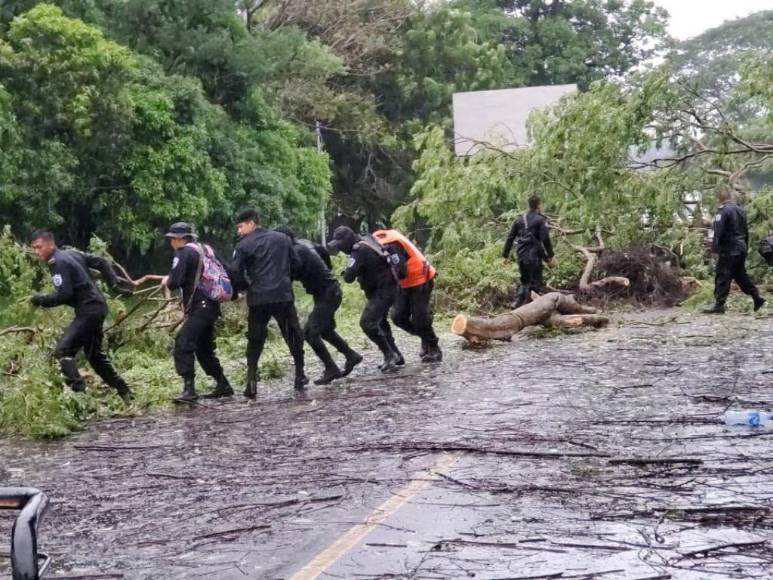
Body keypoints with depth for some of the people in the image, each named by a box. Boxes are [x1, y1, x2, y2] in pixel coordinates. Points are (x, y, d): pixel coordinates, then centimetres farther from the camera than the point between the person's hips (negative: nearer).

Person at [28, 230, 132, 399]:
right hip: (96, 307, 10)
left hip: (88, 310, -10)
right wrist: (116, 285, 15)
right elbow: (102, 263, 18)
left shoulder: (57, 262, -13)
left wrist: (41, 300, -8)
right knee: (95, 354, 22)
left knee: (62, 352, -14)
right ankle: (124, 392, 28)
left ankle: (78, 393, -24)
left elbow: (64, 295, -21)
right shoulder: (72, 253, 15)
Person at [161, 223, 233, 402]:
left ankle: (189, 389, -24)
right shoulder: (206, 249, 17)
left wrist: (166, 281, 7)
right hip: (211, 306, 9)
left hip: (199, 307, -9)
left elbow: (174, 282, -14)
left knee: (183, 344, -15)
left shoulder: (184, 253, -7)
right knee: (204, 348, 19)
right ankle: (223, 386, 22)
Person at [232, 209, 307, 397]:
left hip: (258, 299, -2)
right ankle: (300, 376, 18)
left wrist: (247, 286, 12)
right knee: (293, 337, 15)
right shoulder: (282, 239, 9)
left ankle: (252, 382, 0)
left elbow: (236, 273, -6)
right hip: (283, 296, 2)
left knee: (255, 341, 8)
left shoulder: (244, 245, -2)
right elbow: (296, 264, 9)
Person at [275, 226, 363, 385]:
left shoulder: (298, 251, -22)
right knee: (325, 329, 24)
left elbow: (292, 274, -28)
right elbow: (323, 250, 23)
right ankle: (351, 356, 32)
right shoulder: (304, 243, 7)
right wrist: (327, 269, 35)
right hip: (330, 291, 10)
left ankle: (331, 370, -4)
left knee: (311, 333, -9)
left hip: (327, 294, -10)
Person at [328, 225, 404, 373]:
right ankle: (396, 356, 31)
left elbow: (349, 277, -28)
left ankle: (390, 356, -12)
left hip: (382, 291, -10)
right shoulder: (366, 241, 6)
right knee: (379, 322, 21)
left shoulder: (359, 251, -22)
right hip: (386, 288, 10)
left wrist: (348, 271, -5)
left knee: (368, 323, -16)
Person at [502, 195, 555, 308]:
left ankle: (518, 302, 8)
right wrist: (551, 256, -11)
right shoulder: (541, 220, -6)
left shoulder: (520, 219, 12)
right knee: (535, 283, 1)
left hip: (521, 256, 6)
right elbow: (545, 239, -15)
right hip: (534, 256, -6)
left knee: (525, 281, 20)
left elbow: (510, 238, 12)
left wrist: (506, 255, 17)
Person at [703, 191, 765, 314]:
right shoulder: (741, 210, 15)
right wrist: (746, 247, 27)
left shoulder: (723, 210, -11)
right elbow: (746, 231, 21)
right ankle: (757, 297, 18)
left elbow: (718, 232, -18)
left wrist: (715, 249, -18)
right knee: (741, 274, 19)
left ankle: (719, 305, -11)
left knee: (722, 276, -7)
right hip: (741, 248, 8)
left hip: (729, 250, -8)